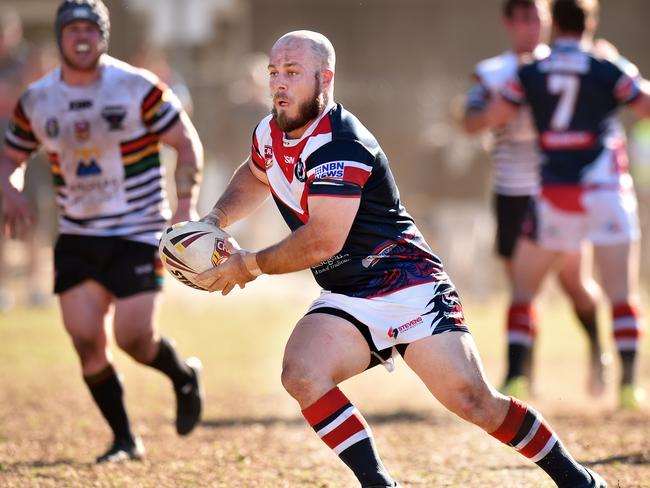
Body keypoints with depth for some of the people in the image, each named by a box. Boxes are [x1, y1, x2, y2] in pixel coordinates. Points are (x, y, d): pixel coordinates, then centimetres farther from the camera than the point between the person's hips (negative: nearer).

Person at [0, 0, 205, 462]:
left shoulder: (139, 88, -9)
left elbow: (187, 144, -4)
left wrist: (186, 206, -15)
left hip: (137, 234, -4)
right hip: (76, 238, 4)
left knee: (135, 339, -10)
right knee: (87, 341, -4)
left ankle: (185, 377, 25)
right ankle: (125, 440, 12)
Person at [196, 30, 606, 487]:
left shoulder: (339, 148, -23)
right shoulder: (270, 134, 5)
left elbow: (321, 242, -26)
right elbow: (254, 176, 30)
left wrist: (251, 266, -13)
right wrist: (215, 220, 13)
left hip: (410, 287, -7)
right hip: (347, 302, 7)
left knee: (474, 402, -11)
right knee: (301, 374, -21)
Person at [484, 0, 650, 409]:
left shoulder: (529, 74, 1)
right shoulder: (608, 69, -3)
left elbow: (492, 118, -1)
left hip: (555, 195, 1)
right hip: (606, 191, -1)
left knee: (524, 286, 14)